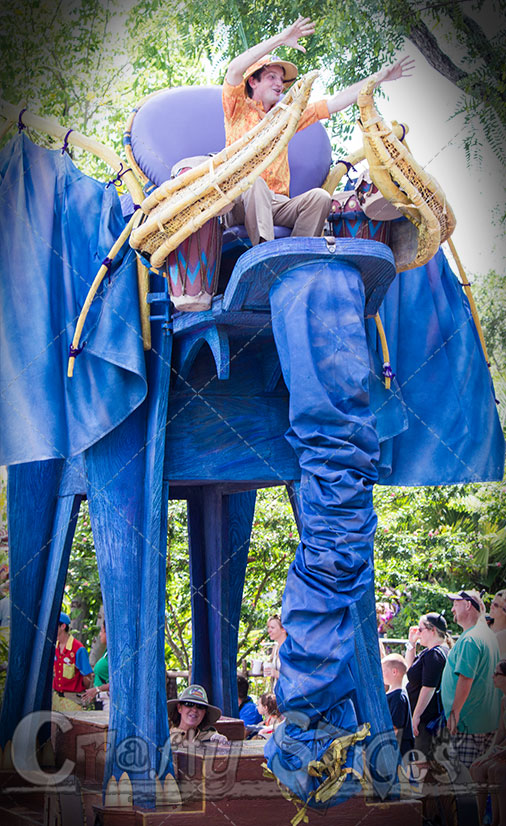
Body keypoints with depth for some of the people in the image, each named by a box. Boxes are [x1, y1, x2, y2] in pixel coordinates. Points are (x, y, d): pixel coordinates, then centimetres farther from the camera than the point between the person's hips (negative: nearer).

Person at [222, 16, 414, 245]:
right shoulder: (239, 108, 9)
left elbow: (336, 102, 22)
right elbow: (235, 69, -11)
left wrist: (379, 78, 17)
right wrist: (281, 39, -16)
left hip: (276, 205, 4)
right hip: (239, 205, -4)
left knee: (319, 196, -23)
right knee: (254, 182, -37)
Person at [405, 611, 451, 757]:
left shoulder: (434, 654, -20)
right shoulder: (430, 651, 13)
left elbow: (429, 688, -24)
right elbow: (410, 666, 25)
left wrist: (416, 715, -21)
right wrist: (411, 643, 13)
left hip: (427, 717, -11)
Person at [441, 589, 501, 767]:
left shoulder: (469, 639, -18)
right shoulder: (488, 634, 14)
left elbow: (465, 678, -23)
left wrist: (454, 712, -19)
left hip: (467, 720, -10)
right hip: (489, 720, 10)